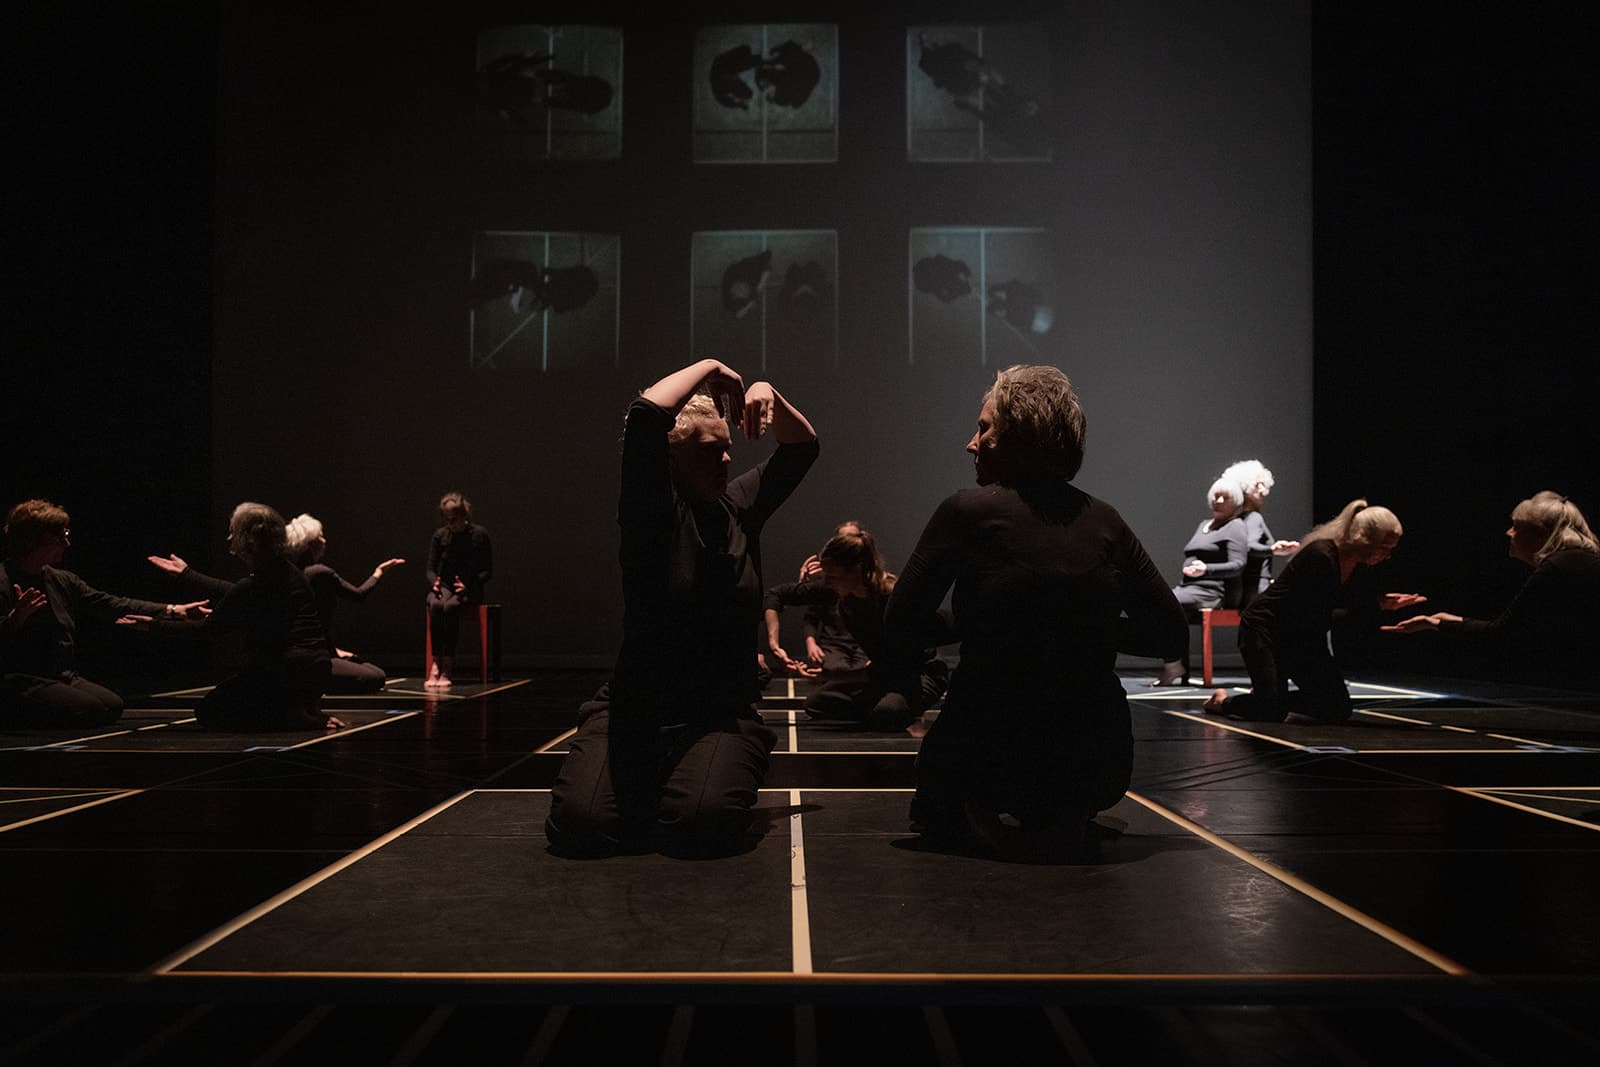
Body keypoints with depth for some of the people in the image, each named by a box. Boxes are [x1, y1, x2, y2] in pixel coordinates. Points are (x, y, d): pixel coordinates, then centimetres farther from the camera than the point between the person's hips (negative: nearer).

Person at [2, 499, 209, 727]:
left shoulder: (63, 582, 15)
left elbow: (111, 604, 10)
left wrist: (173, 611, 3)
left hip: (63, 678, 8)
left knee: (112, 704, -15)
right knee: (89, 709, -24)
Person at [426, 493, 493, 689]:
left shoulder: (479, 534, -3)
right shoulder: (440, 535, 5)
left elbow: (487, 570, -2)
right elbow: (431, 568, 7)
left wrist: (468, 586, -18)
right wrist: (434, 583, -17)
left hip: (469, 589, -2)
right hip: (443, 586, 2)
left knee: (450, 607, -36)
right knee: (435, 605, -34)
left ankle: (446, 669, -34)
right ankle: (436, 663, -33)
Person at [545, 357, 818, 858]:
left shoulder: (739, 506, 10)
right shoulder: (654, 510, -6)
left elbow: (803, 447, 20)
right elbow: (645, 417, -23)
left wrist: (769, 395, 2)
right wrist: (708, 369, -10)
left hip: (722, 716, 3)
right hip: (637, 709, -2)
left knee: (701, 824, -27)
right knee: (582, 823, -24)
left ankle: (705, 777, 10)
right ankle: (646, 786, 11)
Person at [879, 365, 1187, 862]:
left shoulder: (966, 512, -9)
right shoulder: (1104, 521, 0)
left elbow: (900, 628, -7)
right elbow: (1171, 637, 3)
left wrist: (908, 691, 12)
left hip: (991, 760, -3)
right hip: (1098, 767, 4)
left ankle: (985, 820, 8)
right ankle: (1063, 817, 19)